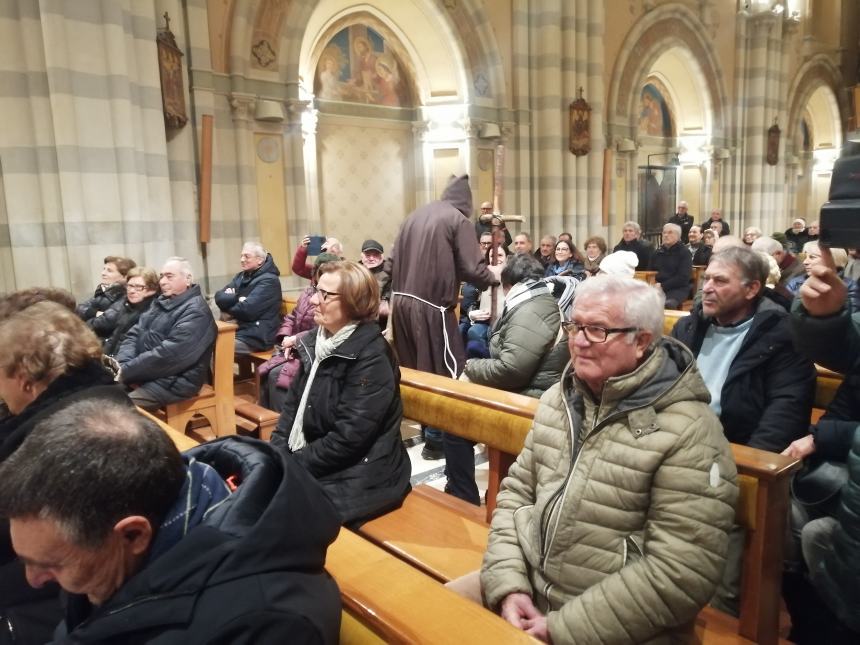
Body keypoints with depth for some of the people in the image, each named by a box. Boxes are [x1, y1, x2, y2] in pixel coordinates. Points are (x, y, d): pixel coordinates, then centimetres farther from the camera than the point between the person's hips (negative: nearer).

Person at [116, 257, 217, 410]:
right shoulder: (161, 302, 14)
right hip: (146, 373, 9)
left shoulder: (195, 312, -15)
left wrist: (126, 371, -18)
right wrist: (122, 365, -8)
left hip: (172, 381, -9)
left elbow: (168, 355, -23)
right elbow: (134, 335, 10)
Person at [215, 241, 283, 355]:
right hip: (237, 329, 8)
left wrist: (229, 312, -1)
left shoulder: (268, 281, -9)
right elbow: (219, 297, 4)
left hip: (255, 336, -8)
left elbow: (247, 309, -19)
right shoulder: (241, 276, 18)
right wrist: (237, 299, -14)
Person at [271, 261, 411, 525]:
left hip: (358, 477, -7)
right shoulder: (317, 342, 6)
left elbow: (347, 439, -23)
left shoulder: (372, 358, -19)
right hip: (313, 463, 8)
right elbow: (292, 403, 9)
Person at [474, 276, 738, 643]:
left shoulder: (688, 433, -16)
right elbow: (517, 492, 6)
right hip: (530, 592, 6)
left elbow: (680, 574, -20)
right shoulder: (559, 398, 4)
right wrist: (509, 585, -7)